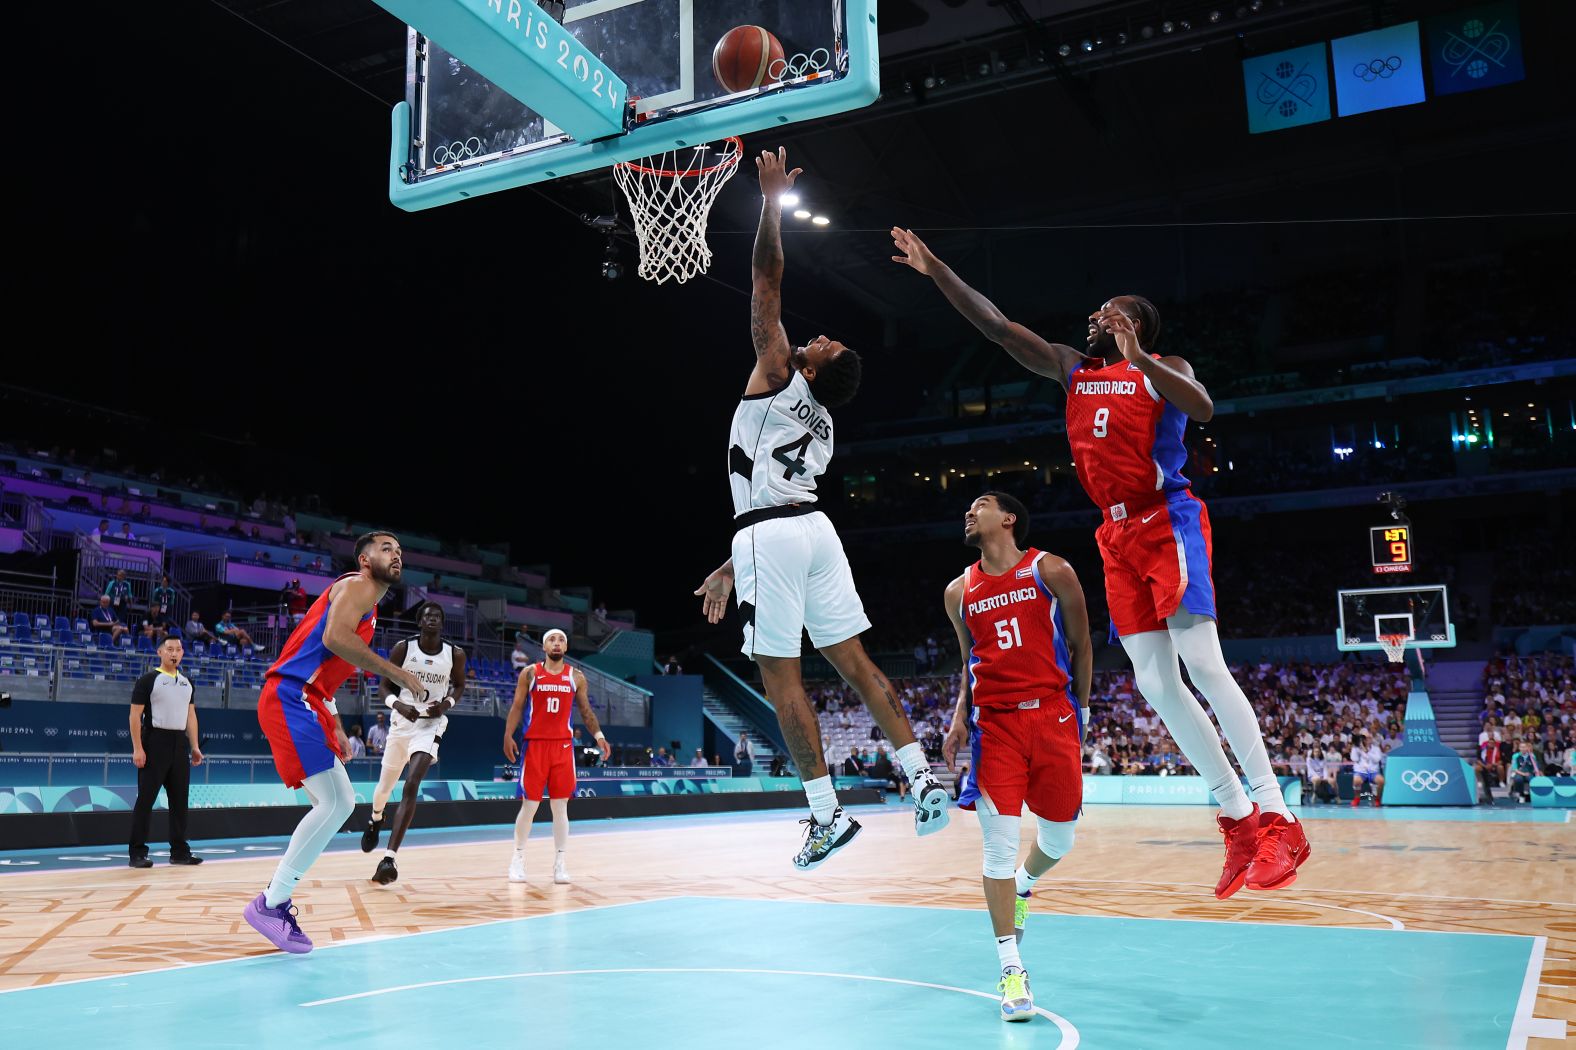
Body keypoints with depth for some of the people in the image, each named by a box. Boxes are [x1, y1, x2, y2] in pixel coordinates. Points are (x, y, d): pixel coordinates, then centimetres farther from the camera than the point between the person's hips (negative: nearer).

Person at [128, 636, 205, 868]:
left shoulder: (186, 682, 14)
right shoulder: (148, 680, -4)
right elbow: (135, 715, -8)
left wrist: (195, 746, 10)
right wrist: (137, 749, -15)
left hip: (180, 744, 6)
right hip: (155, 742, -6)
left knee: (179, 799, 8)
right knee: (146, 799, -4)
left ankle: (179, 851, 14)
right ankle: (138, 853, 2)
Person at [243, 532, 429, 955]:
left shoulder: (367, 607, 25)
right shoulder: (358, 586, -4)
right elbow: (334, 637, -24)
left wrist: (336, 729, 24)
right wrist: (397, 673, -21)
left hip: (305, 701, 10)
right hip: (290, 698, -10)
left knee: (339, 804, 11)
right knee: (335, 803, -15)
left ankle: (277, 897, 14)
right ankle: (269, 904, -8)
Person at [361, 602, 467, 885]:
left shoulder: (455, 654, -5)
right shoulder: (403, 648, -7)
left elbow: (459, 685, 12)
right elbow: (385, 685, 0)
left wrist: (447, 703, -9)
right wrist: (397, 704, -21)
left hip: (431, 723, -2)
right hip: (403, 721, 2)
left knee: (411, 787, -21)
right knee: (386, 784, 18)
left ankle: (389, 858, -22)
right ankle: (375, 820, 55)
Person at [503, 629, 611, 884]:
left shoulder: (576, 677, 8)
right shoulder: (529, 673, 3)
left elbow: (585, 710, 10)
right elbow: (517, 707, 3)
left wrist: (598, 735, -5)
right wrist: (508, 735, -10)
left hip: (563, 746, 1)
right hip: (535, 744, -1)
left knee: (560, 806, 1)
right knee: (529, 805, 2)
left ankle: (560, 864, 6)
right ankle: (518, 859, 17)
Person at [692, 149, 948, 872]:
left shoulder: (777, 377, -2)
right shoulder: (822, 429, 19)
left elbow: (766, 282, -3)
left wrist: (771, 202, 4)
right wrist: (732, 570, 25)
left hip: (769, 537, -7)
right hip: (813, 530, 8)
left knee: (781, 675, -2)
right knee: (853, 659, 10)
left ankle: (827, 814, -1)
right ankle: (923, 776, 4)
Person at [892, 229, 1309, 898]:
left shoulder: (1163, 368, 2)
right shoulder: (1073, 369, 16)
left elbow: (1203, 408, -21)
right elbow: (997, 326, 13)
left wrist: (1137, 357, -23)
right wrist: (934, 270, 9)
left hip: (1169, 522, -6)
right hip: (1120, 538, 6)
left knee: (1203, 665, -17)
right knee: (1155, 684, -1)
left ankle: (1277, 820, -13)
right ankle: (1240, 822, 7)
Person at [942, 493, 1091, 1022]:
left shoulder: (1051, 571, 0)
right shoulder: (959, 592, 10)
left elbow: (1081, 646, 7)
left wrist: (1080, 712, 6)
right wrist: (959, 717, 5)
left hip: (1052, 716, -1)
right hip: (994, 724, 1)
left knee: (1059, 838, 10)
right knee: (999, 846, -7)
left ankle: (1023, 885, 44)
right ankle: (1010, 969, 3)